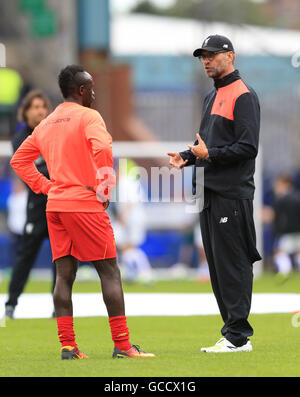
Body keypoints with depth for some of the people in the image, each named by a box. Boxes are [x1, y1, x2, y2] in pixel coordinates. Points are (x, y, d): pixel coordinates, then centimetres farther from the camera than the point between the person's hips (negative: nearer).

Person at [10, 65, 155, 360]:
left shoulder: (46, 124, 16)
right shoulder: (88, 117, -7)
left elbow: (19, 159, 22)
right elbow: (102, 149, -25)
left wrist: (47, 187, 15)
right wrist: (105, 189, -14)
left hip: (55, 205, 7)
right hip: (85, 205, -7)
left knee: (64, 275, 6)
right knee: (109, 271, -2)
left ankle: (67, 345, 0)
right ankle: (122, 344, -5)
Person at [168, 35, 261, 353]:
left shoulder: (243, 96, -9)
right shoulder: (212, 97, 20)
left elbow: (248, 147, -16)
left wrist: (210, 155, -20)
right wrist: (186, 157, 9)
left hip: (231, 195, -10)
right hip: (209, 193, 10)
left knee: (232, 264, -9)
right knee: (217, 265, 10)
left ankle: (238, 336, -8)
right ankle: (233, 330, 16)